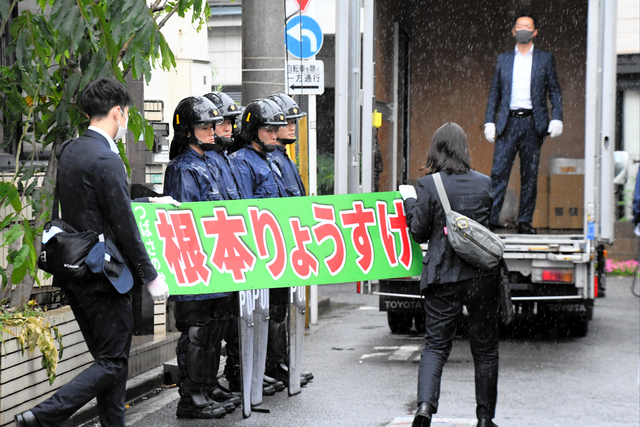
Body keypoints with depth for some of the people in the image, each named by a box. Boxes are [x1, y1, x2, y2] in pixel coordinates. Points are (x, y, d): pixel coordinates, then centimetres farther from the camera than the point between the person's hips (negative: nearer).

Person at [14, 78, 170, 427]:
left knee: (108, 357, 16)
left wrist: (149, 201, 27)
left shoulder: (70, 152, 10)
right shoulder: (106, 159, -18)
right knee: (113, 362, -1)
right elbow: (124, 227, -18)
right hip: (102, 276, -9)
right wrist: (150, 276, -10)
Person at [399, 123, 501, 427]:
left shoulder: (427, 186, -5)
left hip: (444, 276, -1)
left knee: (436, 345, 4)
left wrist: (409, 201, 12)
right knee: (485, 348, 11)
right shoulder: (485, 183, 3)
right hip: (483, 276, 1)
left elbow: (419, 232, -1)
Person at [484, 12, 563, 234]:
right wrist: (489, 121, 4)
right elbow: (494, 93, 13)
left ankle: (525, 221, 8)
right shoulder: (503, 60, 13)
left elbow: (554, 91, 8)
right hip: (508, 122, 1)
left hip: (533, 123, 0)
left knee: (530, 174, 2)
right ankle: (491, 218, -7)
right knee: (498, 171, -8)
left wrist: (556, 118, -5)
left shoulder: (545, 59, 10)